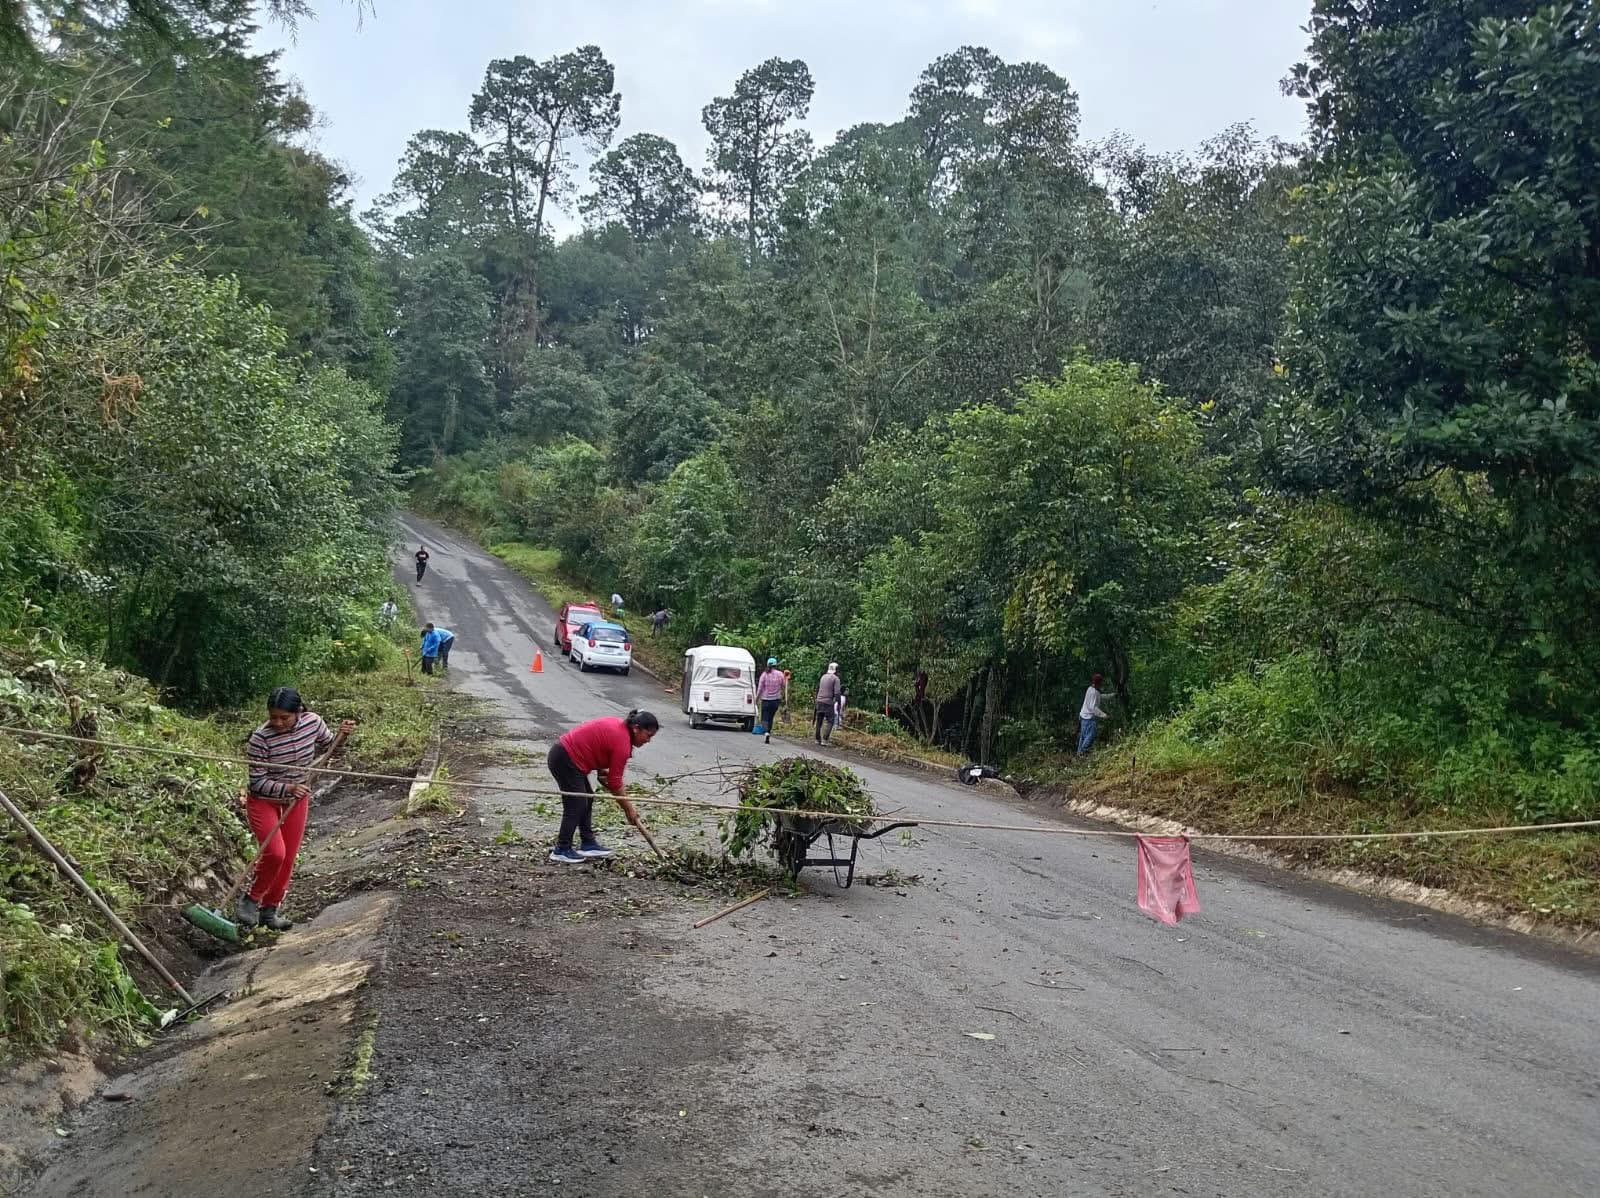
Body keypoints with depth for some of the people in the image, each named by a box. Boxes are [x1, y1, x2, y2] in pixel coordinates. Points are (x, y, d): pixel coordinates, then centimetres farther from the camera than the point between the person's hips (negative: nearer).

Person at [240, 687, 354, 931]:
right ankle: (251, 900, 4)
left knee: (288, 858, 9)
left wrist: (342, 735, -15)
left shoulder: (313, 722, -15)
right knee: (275, 853, -20)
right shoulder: (261, 738, -27)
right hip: (263, 801, -4)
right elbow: (257, 782, -21)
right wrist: (287, 788, -35)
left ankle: (269, 910, 25)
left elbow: (328, 745, 6)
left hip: (297, 801, 5)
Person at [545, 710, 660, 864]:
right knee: (576, 805, -5)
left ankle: (588, 844, 18)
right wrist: (629, 809, -2)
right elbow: (615, 782, -13)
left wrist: (602, 770, 7)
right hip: (565, 760, -10)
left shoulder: (620, 725, 7)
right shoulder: (622, 743, -19)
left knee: (587, 799, 14)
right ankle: (561, 850, 2)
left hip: (563, 752, 10)